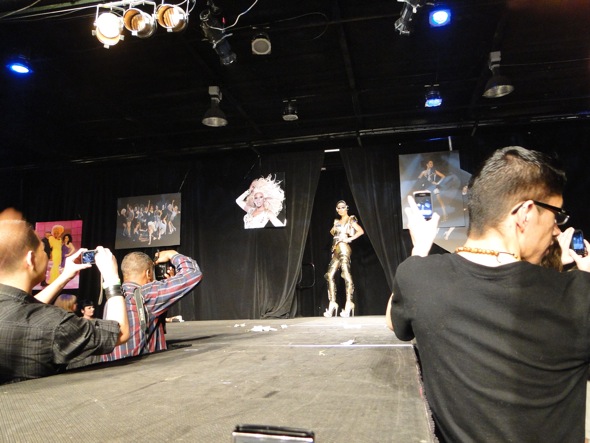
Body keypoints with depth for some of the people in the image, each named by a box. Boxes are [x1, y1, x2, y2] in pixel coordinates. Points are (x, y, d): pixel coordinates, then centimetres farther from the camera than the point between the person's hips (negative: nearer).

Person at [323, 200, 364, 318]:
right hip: (336, 251, 8)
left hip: (344, 248, -8)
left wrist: (349, 238, -13)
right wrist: (333, 230, 13)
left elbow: (361, 231, -10)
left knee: (346, 275, -14)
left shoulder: (351, 219, 2)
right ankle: (332, 304, 2)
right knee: (330, 275, 0)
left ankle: (349, 304, -15)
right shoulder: (337, 221, 21)